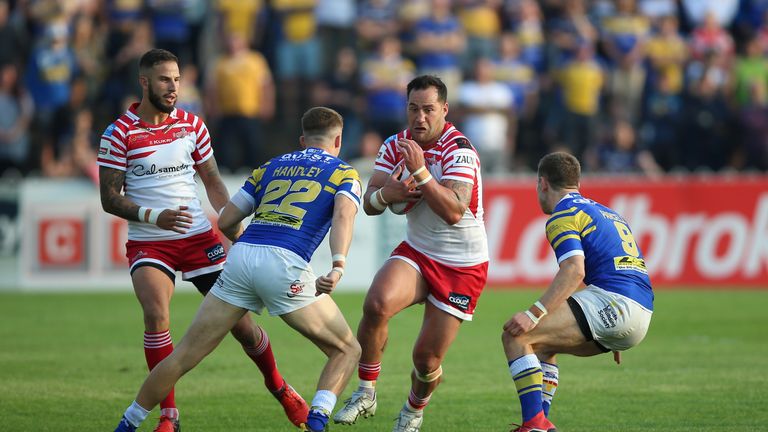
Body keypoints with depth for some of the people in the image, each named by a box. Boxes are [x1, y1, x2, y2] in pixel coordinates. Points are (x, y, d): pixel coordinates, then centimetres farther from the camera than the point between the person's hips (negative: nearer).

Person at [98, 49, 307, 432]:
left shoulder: (192, 125, 5)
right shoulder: (119, 134, -6)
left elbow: (212, 182, 15)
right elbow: (109, 198, -7)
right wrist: (153, 217, -22)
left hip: (198, 237, 3)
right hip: (148, 243, -3)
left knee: (237, 318, 2)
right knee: (156, 315, -26)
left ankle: (279, 388, 28)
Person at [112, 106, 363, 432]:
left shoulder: (271, 167, 28)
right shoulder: (344, 174, 15)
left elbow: (226, 221, 26)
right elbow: (343, 216, -8)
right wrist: (338, 267, -22)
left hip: (241, 257, 4)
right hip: (284, 263, -4)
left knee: (185, 355, 11)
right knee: (346, 351, 10)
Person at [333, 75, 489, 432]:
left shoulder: (459, 150, -20)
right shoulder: (396, 146, -1)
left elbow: (454, 212, -32)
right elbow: (369, 204, -3)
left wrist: (420, 171, -41)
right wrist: (385, 193, -26)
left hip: (462, 266, -4)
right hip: (416, 252, 4)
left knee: (427, 358, -4)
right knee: (377, 305, -27)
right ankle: (366, 394, -12)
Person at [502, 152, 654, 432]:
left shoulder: (563, 215, -1)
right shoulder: (605, 212, 28)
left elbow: (574, 271, -17)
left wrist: (533, 314, -21)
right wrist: (613, 340, 38)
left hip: (612, 302, -9)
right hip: (641, 315, 9)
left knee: (516, 336, -9)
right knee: (540, 343, 25)